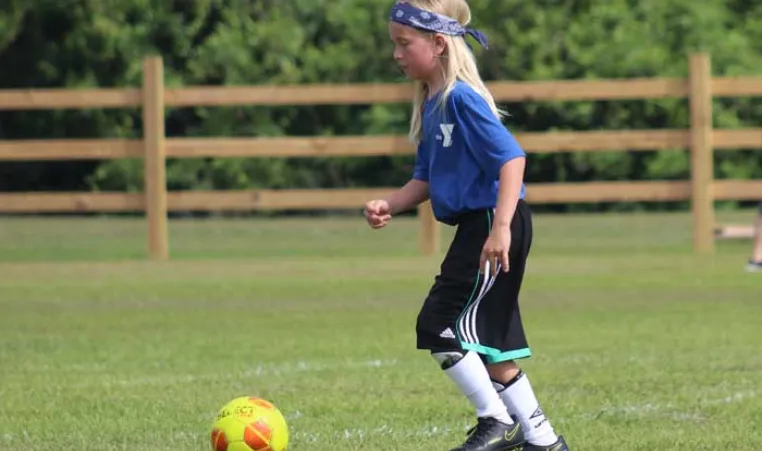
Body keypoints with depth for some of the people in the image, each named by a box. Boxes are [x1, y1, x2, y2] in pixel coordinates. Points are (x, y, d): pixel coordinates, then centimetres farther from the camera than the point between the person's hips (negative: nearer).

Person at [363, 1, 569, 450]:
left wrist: (500, 228, -30)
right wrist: (390, 205, 3)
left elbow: (511, 157, -23)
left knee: (440, 325, -9)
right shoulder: (431, 102, 13)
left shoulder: (462, 98, -16)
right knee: (489, 342, 13)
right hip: (475, 227, 10)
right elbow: (426, 178, 21)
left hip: (492, 225, -10)